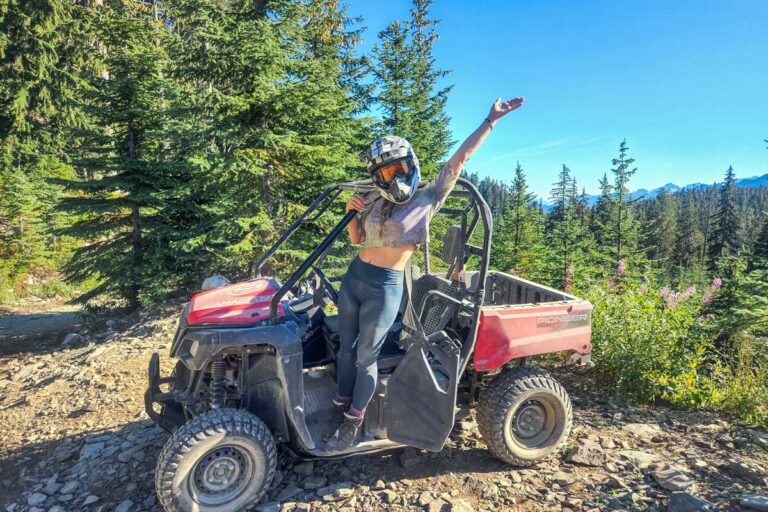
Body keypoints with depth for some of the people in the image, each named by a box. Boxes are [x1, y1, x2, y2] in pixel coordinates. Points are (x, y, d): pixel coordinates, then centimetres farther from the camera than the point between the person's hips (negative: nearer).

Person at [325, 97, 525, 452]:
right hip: (354, 277, 5)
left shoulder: (428, 198, -3)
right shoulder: (376, 203, 11)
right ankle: (341, 405, 36)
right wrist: (353, 213, 1)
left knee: (366, 357, 5)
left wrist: (491, 120, -6)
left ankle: (353, 421, 25)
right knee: (346, 348, 15)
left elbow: (459, 159, -5)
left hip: (385, 288, -5)